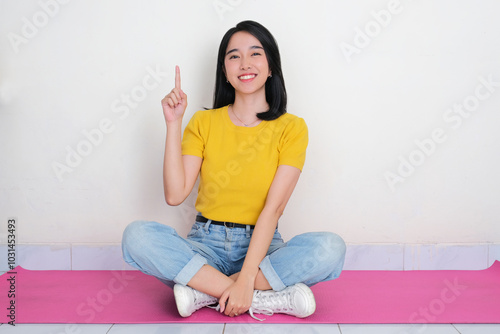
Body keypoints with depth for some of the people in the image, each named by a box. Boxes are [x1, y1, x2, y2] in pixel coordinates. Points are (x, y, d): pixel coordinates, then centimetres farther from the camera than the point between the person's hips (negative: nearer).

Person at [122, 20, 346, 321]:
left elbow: (273, 208, -13)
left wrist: (246, 278, -23)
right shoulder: (204, 122, 5)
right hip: (206, 245, 2)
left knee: (331, 248, -28)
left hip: (262, 246, -1)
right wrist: (174, 124, -10)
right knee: (137, 236, -26)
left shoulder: (291, 128, -2)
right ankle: (267, 299, -25)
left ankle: (205, 292, -22)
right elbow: (175, 195, -6)